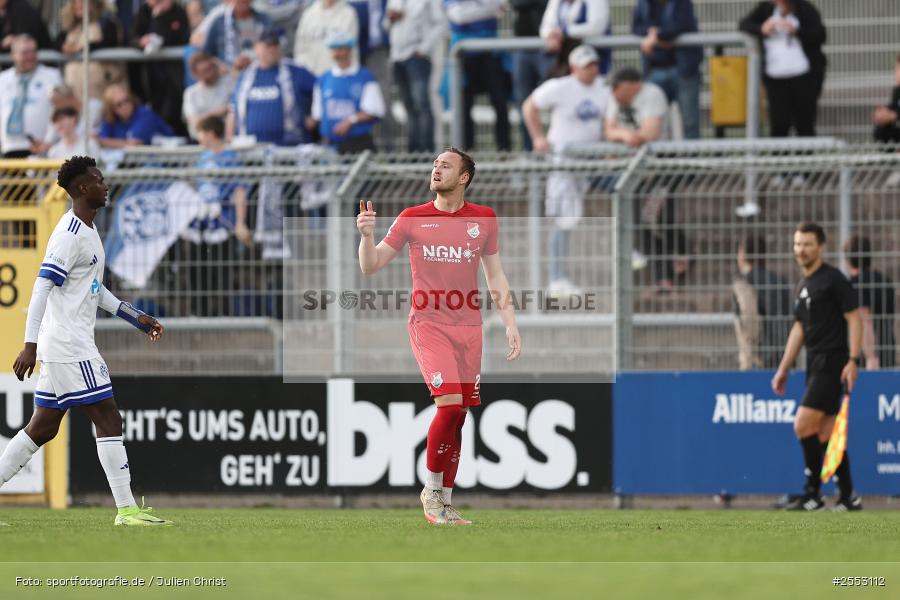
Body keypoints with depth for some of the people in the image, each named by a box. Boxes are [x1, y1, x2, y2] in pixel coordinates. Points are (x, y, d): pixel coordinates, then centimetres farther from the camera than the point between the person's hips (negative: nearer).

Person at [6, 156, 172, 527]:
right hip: (69, 347, -10)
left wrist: (135, 317, 24)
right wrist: (30, 346, -25)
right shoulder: (69, 235, -15)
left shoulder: (88, 231, 17)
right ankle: (127, 510, -7)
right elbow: (42, 288, -20)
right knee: (108, 420, -8)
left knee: (42, 428, 11)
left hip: (64, 348, 10)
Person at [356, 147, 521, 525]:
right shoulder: (412, 218, 3)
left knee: (458, 415, 2)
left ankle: (444, 503, 11)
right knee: (450, 404, -20)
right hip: (428, 323, -3)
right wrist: (367, 235, -15)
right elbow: (371, 266, 4)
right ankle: (431, 490, -4)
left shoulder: (483, 219, 8)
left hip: (468, 326, 3)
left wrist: (510, 324, 7)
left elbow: (495, 276, 15)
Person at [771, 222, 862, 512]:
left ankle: (813, 493, -9)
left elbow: (854, 318, -12)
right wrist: (784, 369, 22)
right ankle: (848, 496, 11)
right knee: (826, 433, 7)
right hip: (815, 365, 9)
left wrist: (853, 360, -19)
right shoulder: (803, 286, 17)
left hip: (831, 362, -9)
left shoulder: (833, 279, -8)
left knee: (803, 425, -14)